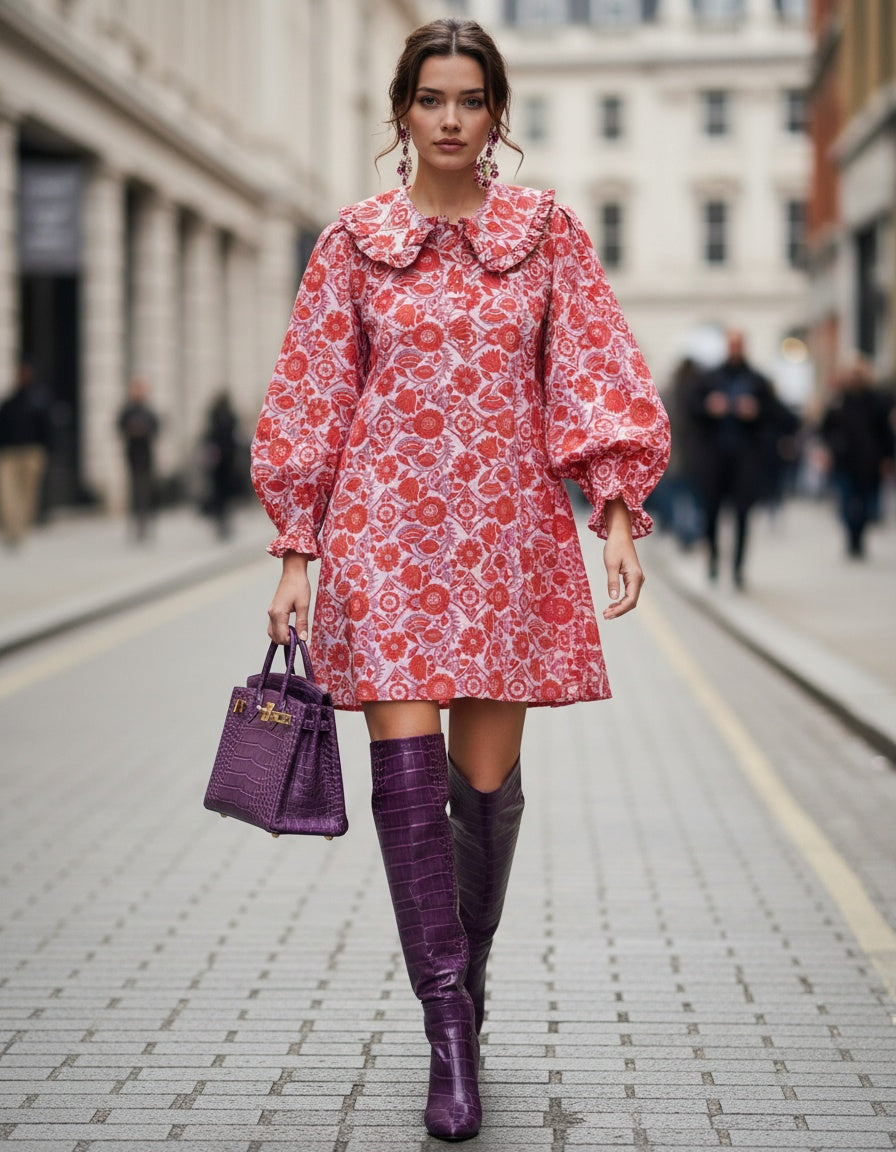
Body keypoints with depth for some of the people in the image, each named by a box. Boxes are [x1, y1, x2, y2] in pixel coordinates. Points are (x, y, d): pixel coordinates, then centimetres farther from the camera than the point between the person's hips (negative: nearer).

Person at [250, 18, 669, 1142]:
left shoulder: (547, 234, 7)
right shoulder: (355, 241, 5)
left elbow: (598, 378, 5)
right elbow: (309, 404, 6)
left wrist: (618, 514, -7)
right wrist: (298, 550, 2)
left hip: (508, 532, 1)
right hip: (386, 528, -1)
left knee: (487, 779, 4)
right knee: (407, 764, -12)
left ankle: (466, 990, 26)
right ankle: (449, 1030, -7)